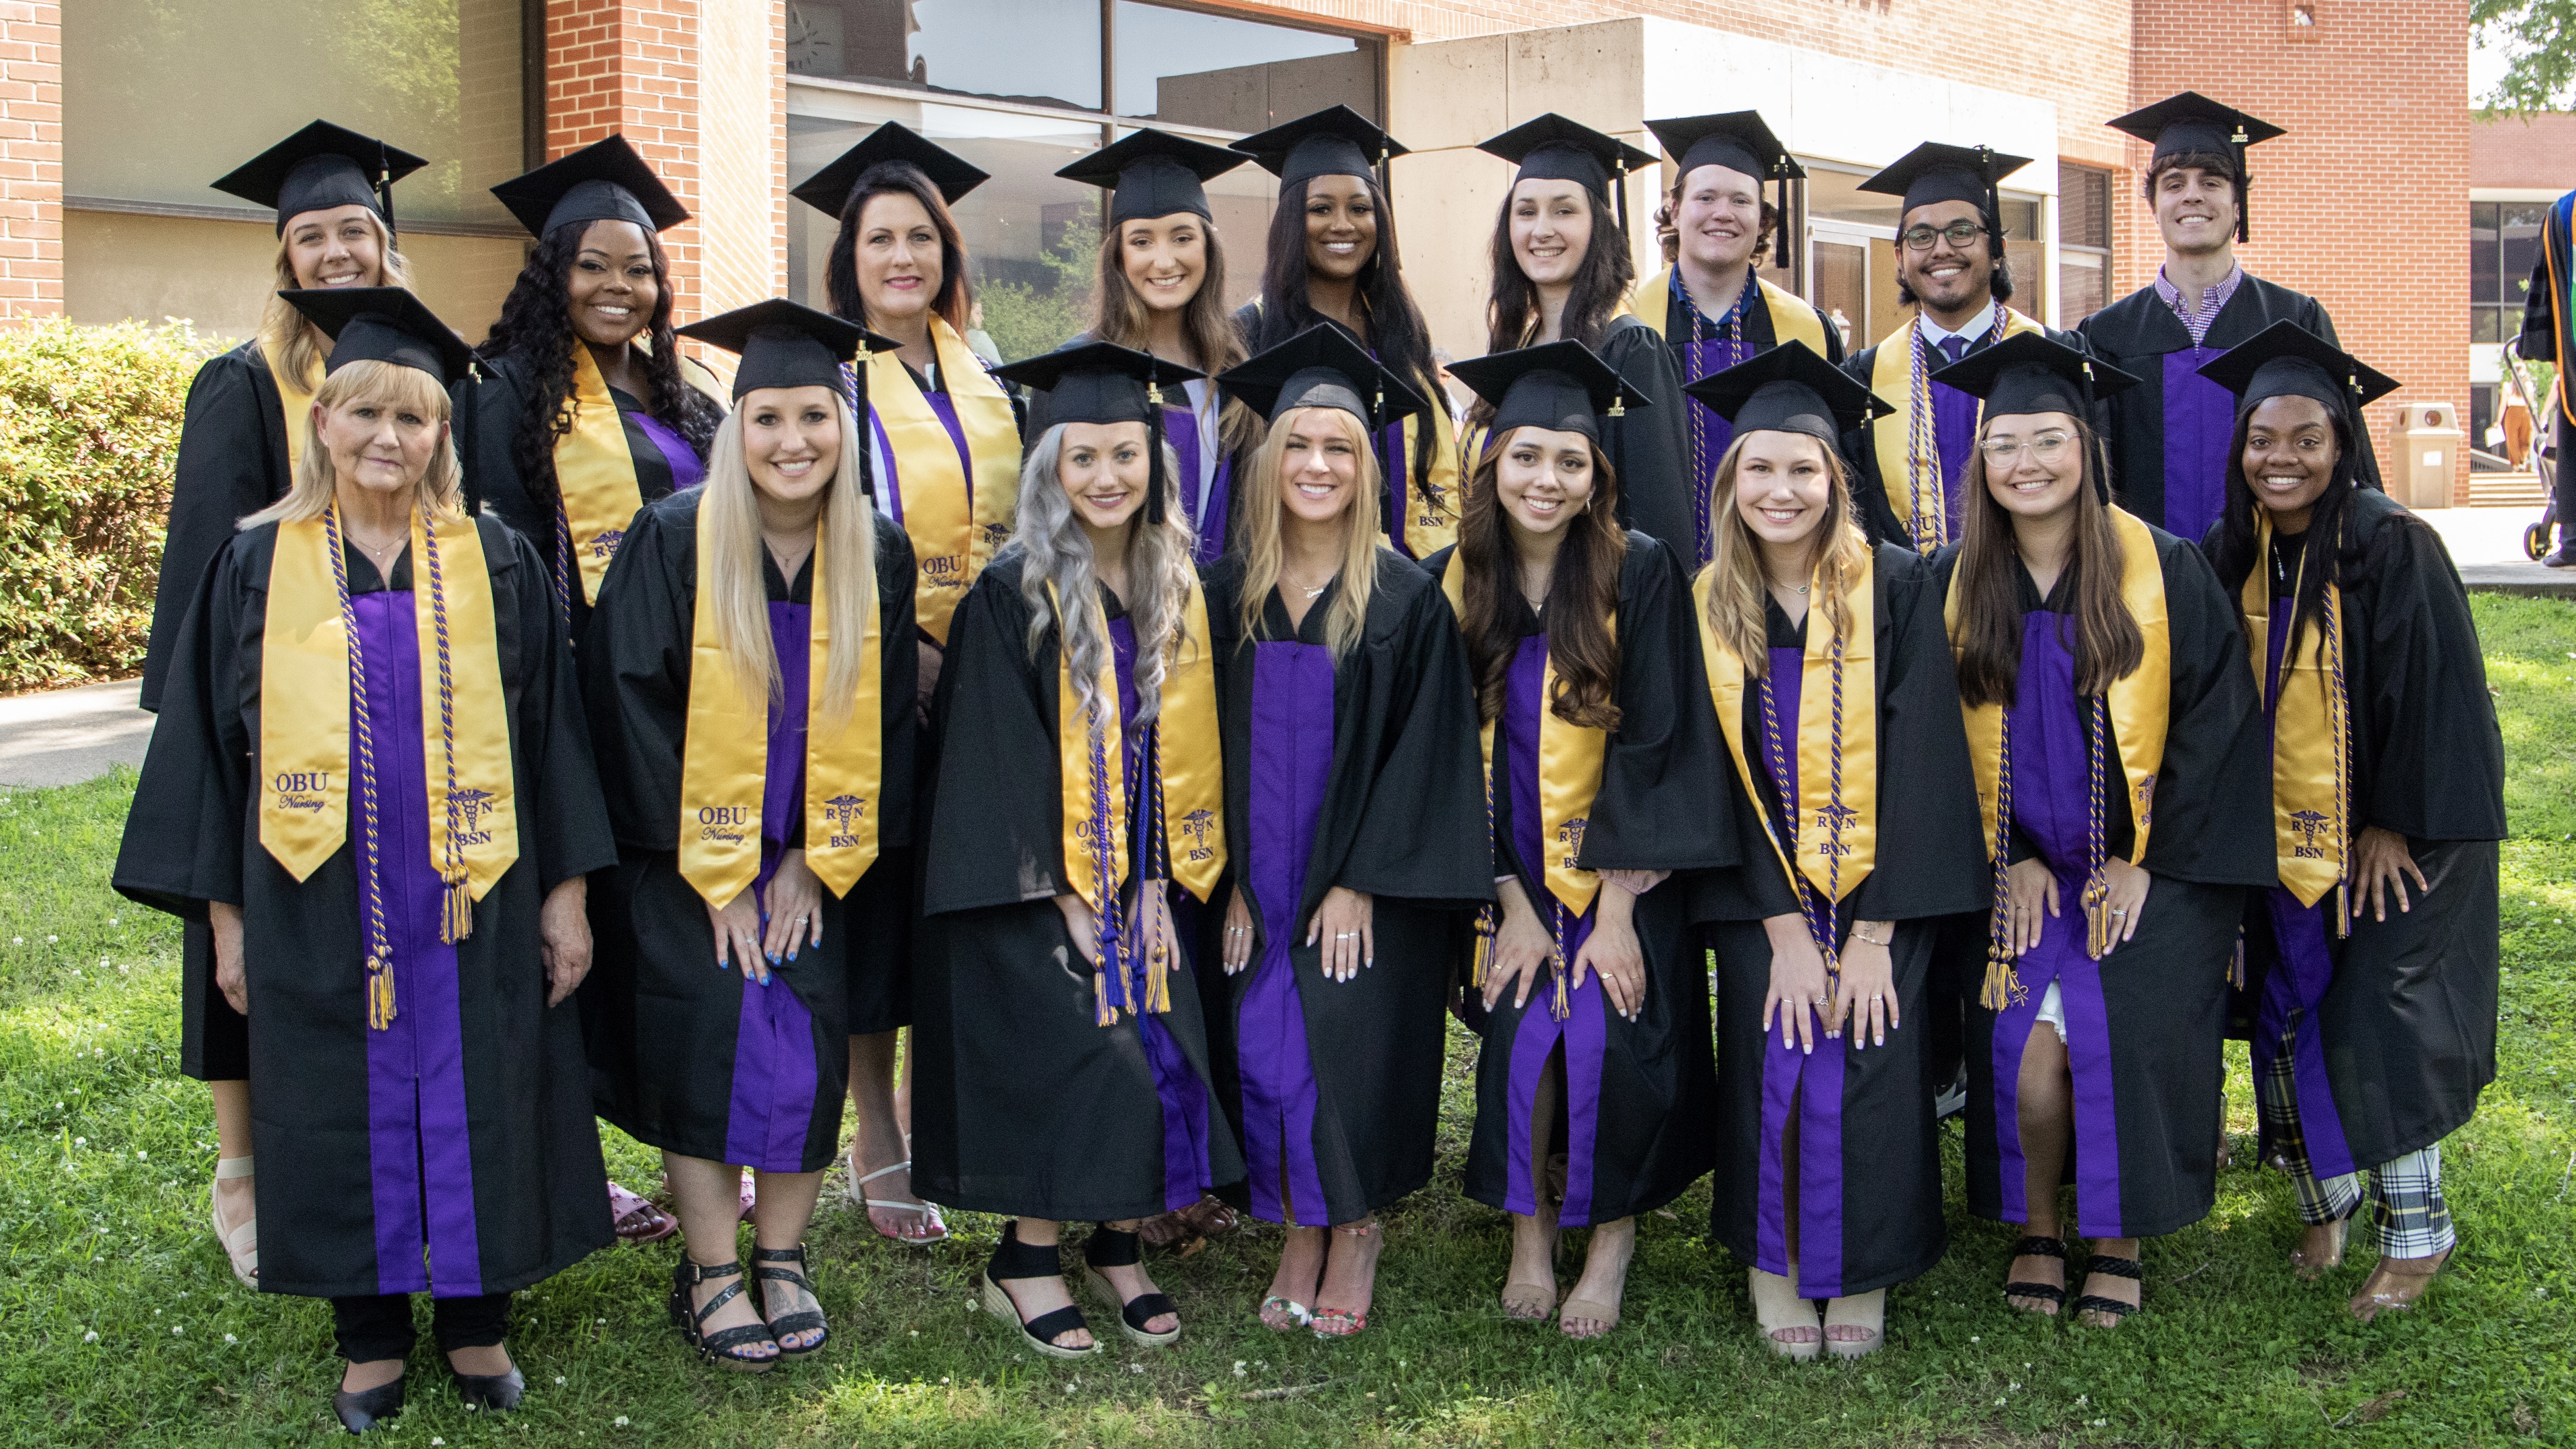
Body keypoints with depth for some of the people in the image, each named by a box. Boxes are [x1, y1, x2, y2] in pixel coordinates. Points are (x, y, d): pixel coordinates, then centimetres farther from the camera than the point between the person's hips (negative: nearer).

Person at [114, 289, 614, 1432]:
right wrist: (224, 911, 2)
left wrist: (564, 891, 1)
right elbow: (213, 738, 6)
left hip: (469, 897, 0)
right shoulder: (259, 566, 3)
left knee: (470, 1105, 7)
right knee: (347, 1109, 8)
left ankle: (476, 1320, 24)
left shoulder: (497, 564, 2)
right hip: (317, 900, 0)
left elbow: (549, 731, 4)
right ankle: (371, 1336, 24)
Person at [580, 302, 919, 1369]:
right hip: (684, 861, -3)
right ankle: (710, 1274, 7)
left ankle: (782, 1259, 16)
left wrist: (814, 863, -4)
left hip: (813, 863, 3)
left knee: (811, 1045, -2)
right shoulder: (674, 542, -12)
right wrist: (714, 877, -13)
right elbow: (636, 713, -12)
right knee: (709, 1035, -8)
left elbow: (881, 722, 3)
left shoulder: (877, 557, -2)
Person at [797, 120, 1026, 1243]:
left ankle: (930, 1116, 24)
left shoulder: (985, 383, 11)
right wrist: (906, 653, -20)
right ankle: (880, 1150, 13)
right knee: (875, 908, 2)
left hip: (978, 685, 5)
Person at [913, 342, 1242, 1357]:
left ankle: (1117, 1247, 18)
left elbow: (1178, 751, 10)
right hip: (1038, 886, -5)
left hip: (1139, 888, 5)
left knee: (1157, 1062, 1)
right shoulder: (1013, 595, -11)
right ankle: (1026, 1260, 7)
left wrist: (1157, 883, 0)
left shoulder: (1176, 593, 7)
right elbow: (996, 759, -13)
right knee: (1082, 1063, -11)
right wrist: (1063, 894, -15)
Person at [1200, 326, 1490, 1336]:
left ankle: (1356, 1231, 17)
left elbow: (1423, 753, -9)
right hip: (1260, 875, 3)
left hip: (1368, 882, -3)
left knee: (1345, 1053, -6)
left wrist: (1359, 883, -13)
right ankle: (1301, 1234, 19)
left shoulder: (1407, 600, -8)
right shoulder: (1229, 592, 3)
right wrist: (1230, 879, -1)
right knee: (1264, 1050, 1)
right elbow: (1213, 741, 6)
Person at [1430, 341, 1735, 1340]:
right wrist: (1511, 903, -7)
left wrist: (1616, 911, -15)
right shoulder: (1453, 583, -1)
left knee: (1607, 1042, -16)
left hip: (1624, 874, -2)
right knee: (1522, 1041, -15)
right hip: (1510, 875, 2)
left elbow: (1656, 750, -10)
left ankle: (1613, 1230, 8)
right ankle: (1529, 1229, 8)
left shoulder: (1639, 575, -8)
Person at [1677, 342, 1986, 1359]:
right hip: (1760, 892, 2)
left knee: (1867, 1072, -13)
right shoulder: (1708, 608, 2)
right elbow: (1724, 777, -1)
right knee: (1771, 1064, -12)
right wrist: (1785, 928, -11)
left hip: (1881, 889, -1)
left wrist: (1873, 931, -15)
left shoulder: (1897, 587, -5)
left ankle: (1861, 1272, 9)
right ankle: (1775, 1262, 10)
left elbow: (1919, 761, -9)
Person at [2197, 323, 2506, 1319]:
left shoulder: (2393, 548, -16)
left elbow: (2432, 692, -15)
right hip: (2283, 835, 6)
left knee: (2377, 1029, -4)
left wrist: (2395, 821, -15)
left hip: (2395, 833, -5)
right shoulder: (2233, 555, 1)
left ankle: (2415, 1235, 12)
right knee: (2286, 1019, 7)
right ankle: (2326, 1202, 26)